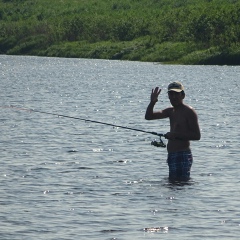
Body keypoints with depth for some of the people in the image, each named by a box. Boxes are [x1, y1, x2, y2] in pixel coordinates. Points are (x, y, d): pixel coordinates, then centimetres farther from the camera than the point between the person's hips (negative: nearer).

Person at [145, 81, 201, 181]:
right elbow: (148, 116, 14)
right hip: (172, 155, 9)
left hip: (183, 155, -9)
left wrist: (176, 135, -19)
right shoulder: (170, 111, 16)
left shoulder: (189, 112, -8)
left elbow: (197, 135, -13)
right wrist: (152, 103, -4)